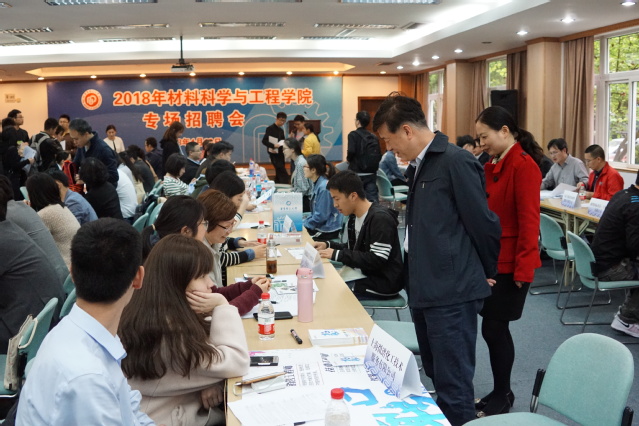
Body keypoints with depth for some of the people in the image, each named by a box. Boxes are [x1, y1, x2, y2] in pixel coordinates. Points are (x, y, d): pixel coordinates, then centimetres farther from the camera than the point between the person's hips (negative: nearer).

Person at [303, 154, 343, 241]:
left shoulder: (324, 187, -20)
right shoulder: (317, 184, 11)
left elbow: (321, 216, -21)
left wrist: (304, 224, -12)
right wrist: (303, 221, 7)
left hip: (327, 230, -9)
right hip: (319, 226, 9)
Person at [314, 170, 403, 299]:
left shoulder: (380, 219, -20)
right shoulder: (354, 217, 8)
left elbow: (377, 260, -24)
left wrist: (337, 254, -21)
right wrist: (328, 245, 3)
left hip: (382, 284, -9)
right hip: (363, 276, 9)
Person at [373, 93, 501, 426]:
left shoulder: (456, 162, -15)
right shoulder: (418, 166, 13)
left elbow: (482, 222, -12)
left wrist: (487, 271, 1)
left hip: (452, 293, -9)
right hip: (425, 290, 9)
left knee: (453, 388, -1)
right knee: (439, 379, 20)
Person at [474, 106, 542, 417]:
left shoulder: (523, 166, -14)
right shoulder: (492, 166, 11)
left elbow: (529, 221, -16)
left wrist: (524, 269, -17)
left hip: (509, 264, -7)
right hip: (490, 260, 7)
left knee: (493, 329, 0)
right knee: (495, 328, 13)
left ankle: (502, 396, 17)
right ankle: (501, 393, 26)